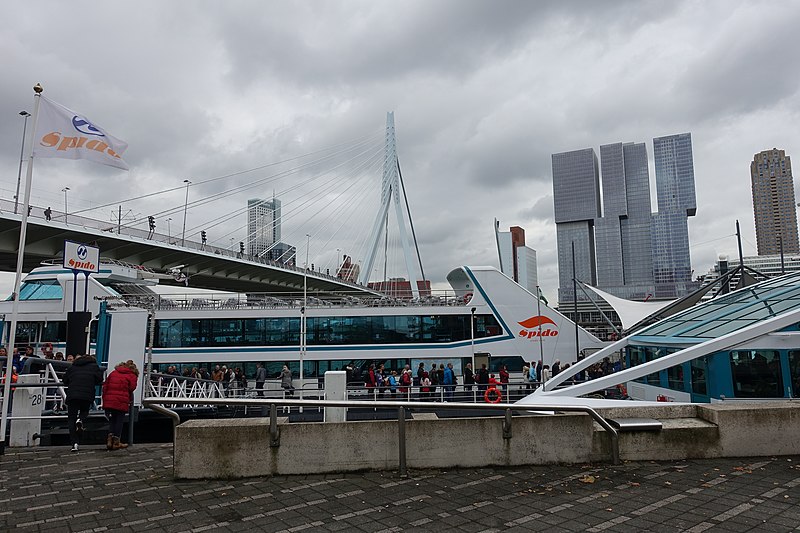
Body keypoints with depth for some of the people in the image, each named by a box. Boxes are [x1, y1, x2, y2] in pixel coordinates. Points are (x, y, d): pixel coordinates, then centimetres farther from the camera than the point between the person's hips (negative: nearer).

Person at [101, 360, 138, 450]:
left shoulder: (113, 373, 20)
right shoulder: (132, 376, 7)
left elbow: (105, 386, 16)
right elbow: (131, 389, 1)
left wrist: (104, 400, 19)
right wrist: (129, 401, 17)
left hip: (109, 401, 4)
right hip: (122, 402, -4)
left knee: (112, 420, 15)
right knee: (119, 420, 5)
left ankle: (109, 440, 7)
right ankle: (116, 442, 9)